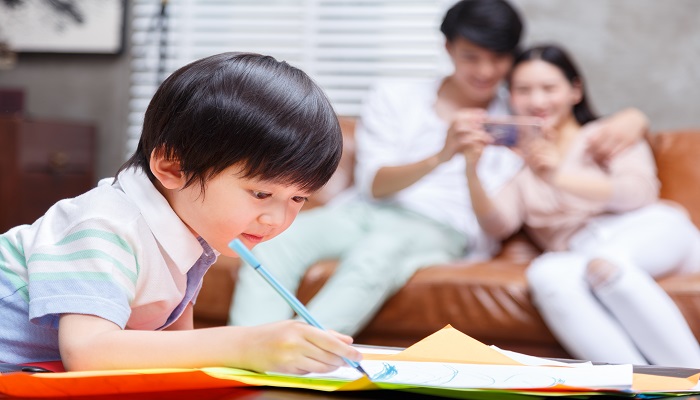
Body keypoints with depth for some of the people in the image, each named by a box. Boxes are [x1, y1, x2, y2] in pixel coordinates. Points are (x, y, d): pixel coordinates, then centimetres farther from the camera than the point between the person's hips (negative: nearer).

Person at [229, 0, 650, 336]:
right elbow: (375, 183, 1)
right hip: (364, 212, 2)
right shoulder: (394, 97, 16)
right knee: (276, 237, -31)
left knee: (377, 252, -40)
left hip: (440, 229, -2)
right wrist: (442, 155, -18)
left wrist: (626, 122, -11)